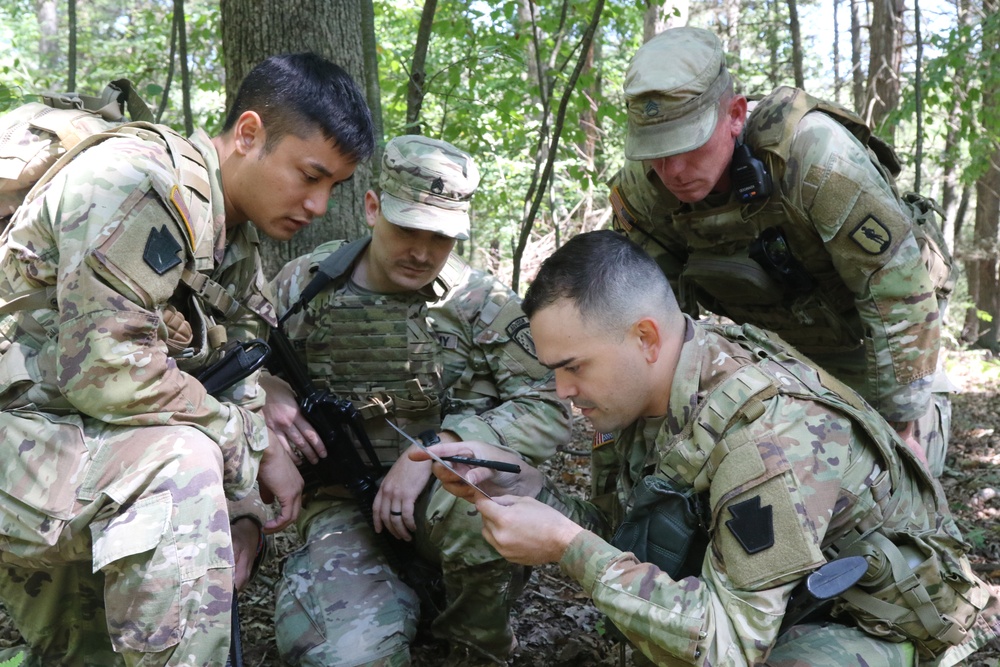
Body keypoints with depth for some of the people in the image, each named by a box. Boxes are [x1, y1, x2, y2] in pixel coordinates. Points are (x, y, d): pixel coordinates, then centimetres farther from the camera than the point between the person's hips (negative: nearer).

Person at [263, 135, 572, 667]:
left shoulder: (481, 304, -5)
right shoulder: (305, 286, 1)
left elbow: (548, 411, -11)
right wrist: (268, 392, -10)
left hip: (450, 490, 0)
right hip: (345, 502, 0)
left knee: (475, 502, -38)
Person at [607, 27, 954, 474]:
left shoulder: (816, 154, -38)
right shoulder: (639, 190, -22)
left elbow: (899, 291, -34)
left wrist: (900, 425, -29)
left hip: (867, 334, -4)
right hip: (773, 340, 4)